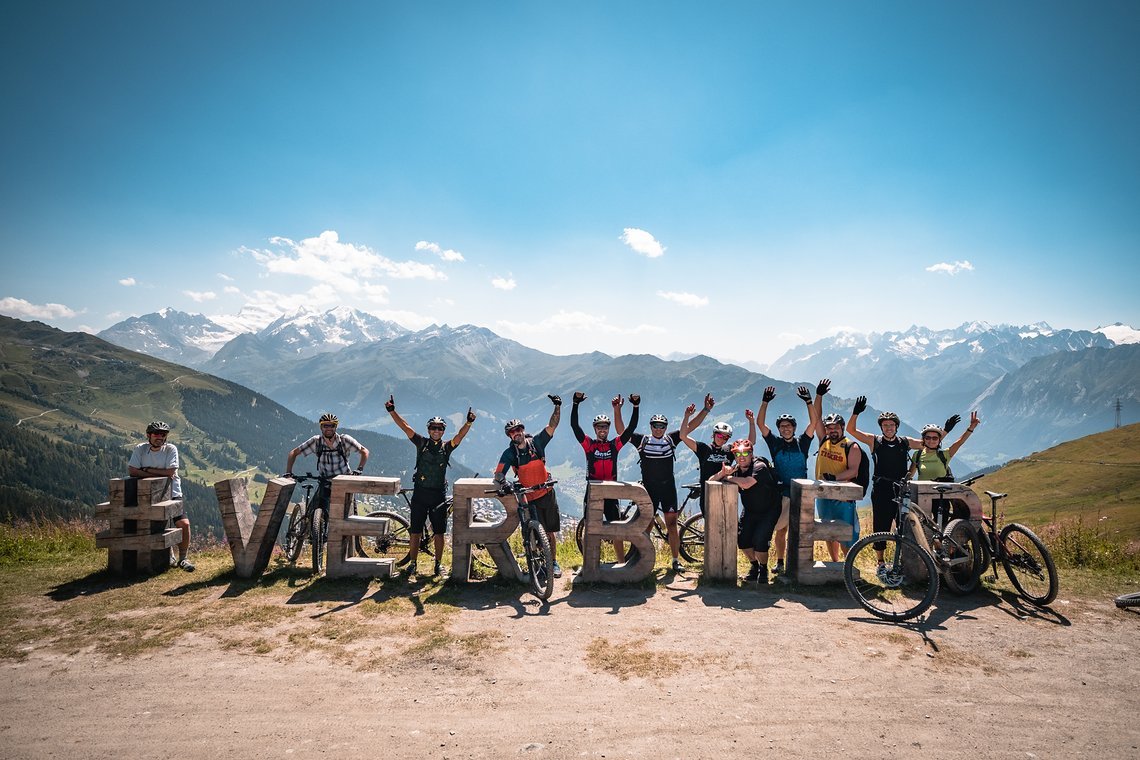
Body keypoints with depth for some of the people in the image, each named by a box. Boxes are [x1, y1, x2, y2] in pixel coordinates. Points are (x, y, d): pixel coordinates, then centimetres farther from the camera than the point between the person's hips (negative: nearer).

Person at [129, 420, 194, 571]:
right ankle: (169, 555, 15)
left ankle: (182, 558, 2)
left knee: (184, 524, -15)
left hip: (172, 494, -1)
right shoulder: (140, 449, 1)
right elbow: (132, 471, -10)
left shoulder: (171, 449, -5)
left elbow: (170, 472, -15)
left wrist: (147, 470, -10)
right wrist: (159, 474, -16)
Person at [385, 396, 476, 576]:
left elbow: (460, 435, -12)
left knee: (439, 532, 5)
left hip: (439, 494, 0)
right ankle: (412, 563, 17)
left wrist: (469, 422, -30)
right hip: (420, 493, 0)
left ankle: (438, 563, 17)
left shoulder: (447, 447, 4)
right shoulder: (421, 443, 4)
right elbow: (405, 426, -5)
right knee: (415, 531, 5)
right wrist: (392, 411, -16)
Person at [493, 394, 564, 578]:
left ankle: (554, 562, 21)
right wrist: (502, 483, -38)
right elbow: (498, 473, -16)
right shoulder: (509, 453, -7)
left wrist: (558, 407, -24)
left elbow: (552, 426, -11)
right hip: (529, 498, -1)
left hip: (547, 494, 1)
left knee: (550, 531, 7)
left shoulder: (536, 442, -4)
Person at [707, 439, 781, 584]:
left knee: (759, 540, -18)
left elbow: (746, 484, -41)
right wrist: (723, 473, -29)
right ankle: (754, 566, 20)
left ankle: (763, 569, 9)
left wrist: (729, 477, -24)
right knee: (742, 539, -6)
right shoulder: (735, 469, -6)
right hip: (750, 511, 6)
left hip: (769, 511, -6)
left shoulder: (760, 467, -25)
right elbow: (711, 481, -9)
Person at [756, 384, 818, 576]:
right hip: (781, 493, 0)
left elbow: (813, 423, -5)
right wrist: (765, 402, -11)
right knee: (781, 529, 5)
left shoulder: (802, 443, 6)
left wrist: (808, 401, -14)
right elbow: (760, 423, -4)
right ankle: (779, 562, 16)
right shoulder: (775, 443, 4)